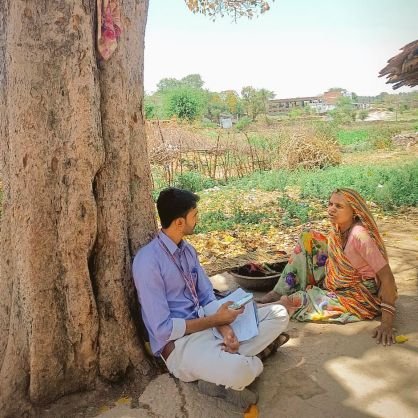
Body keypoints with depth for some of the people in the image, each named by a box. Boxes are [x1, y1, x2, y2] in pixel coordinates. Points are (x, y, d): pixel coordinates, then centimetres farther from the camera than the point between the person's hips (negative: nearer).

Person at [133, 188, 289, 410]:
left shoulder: (188, 250, 8)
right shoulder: (148, 261, -18)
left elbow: (208, 298, 7)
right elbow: (163, 329, -19)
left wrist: (225, 328, -13)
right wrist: (216, 320, -15)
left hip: (206, 324, 8)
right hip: (179, 342, -8)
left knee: (278, 315, -1)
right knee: (240, 371, -37)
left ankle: (224, 360, -12)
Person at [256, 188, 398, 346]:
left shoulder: (360, 235, -29)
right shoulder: (338, 228, -7)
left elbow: (387, 277, -29)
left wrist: (387, 323, -32)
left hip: (360, 296, -7)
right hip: (337, 283, 8)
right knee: (309, 239, -3)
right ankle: (280, 292, 1)